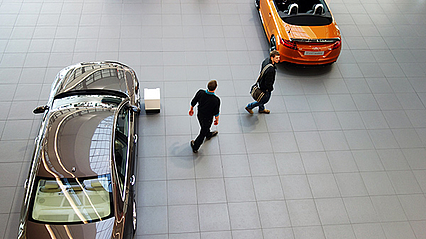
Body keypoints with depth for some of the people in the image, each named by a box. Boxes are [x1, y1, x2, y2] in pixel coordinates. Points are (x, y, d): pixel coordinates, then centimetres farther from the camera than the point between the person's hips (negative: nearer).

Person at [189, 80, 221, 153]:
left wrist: (191, 109, 11)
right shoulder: (216, 100, -35)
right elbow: (216, 113, -19)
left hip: (199, 114, 5)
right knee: (203, 133, 20)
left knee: (205, 126, 34)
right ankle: (195, 147, 37)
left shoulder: (200, 92, -27)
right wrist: (217, 120, 2)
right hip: (208, 118, -5)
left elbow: (193, 102, -10)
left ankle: (208, 135, 66)